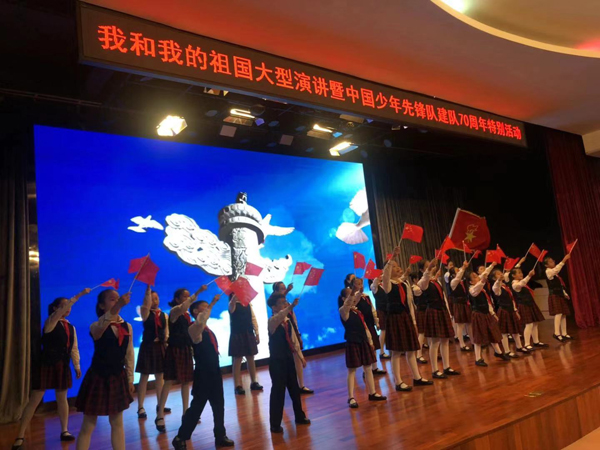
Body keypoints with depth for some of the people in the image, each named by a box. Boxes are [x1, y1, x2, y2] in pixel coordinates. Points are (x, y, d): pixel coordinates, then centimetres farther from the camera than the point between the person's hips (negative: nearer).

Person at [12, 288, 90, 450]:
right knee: (34, 401, -1)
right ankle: (20, 437, 8)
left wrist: (77, 366, 8)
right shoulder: (50, 322, -8)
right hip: (47, 365, -5)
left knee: (62, 399, 12)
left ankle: (64, 431, 21)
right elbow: (62, 310, -28)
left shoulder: (71, 327, 9)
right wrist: (79, 295, -35)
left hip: (63, 366, 6)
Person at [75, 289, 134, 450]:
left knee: (117, 423, 14)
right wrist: (117, 307, -59)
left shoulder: (127, 327, 1)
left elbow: (129, 355, 7)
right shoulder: (96, 327, -14)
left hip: (118, 378, 5)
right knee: (88, 426, 6)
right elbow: (101, 326, -42)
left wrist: (130, 379, 8)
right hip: (98, 377, -4)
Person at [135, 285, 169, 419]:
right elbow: (146, 304, -27)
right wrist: (148, 287, -30)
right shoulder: (145, 313, -5)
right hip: (148, 346, -4)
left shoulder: (164, 315, 7)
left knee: (159, 376, 12)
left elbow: (167, 331, 11)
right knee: (144, 377, 0)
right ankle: (140, 407, 6)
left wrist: (166, 341, -3)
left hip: (161, 347, 5)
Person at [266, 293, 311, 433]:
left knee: (294, 388, 16)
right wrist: (291, 307, -56)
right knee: (278, 391, -1)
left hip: (289, 358, 7)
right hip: (277, 360, -7)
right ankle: (275, 424, 11)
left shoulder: (288, 320, 6)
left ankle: (300, 416, 33)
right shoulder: (272, 321, -16)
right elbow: (278, 318, -42)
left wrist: (301, 356, 12)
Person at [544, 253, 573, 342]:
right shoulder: (548, 271, -9)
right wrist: (564, 260, -35)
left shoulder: (555, 273, 18)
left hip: (560, 295, 9)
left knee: (564, 314, 8)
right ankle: (556, 333, -22)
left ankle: (564, 334, 12)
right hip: (554, 295, -9)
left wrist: (565, 294, 16)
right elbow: (556, 269, -30)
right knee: (558, 314, -19)